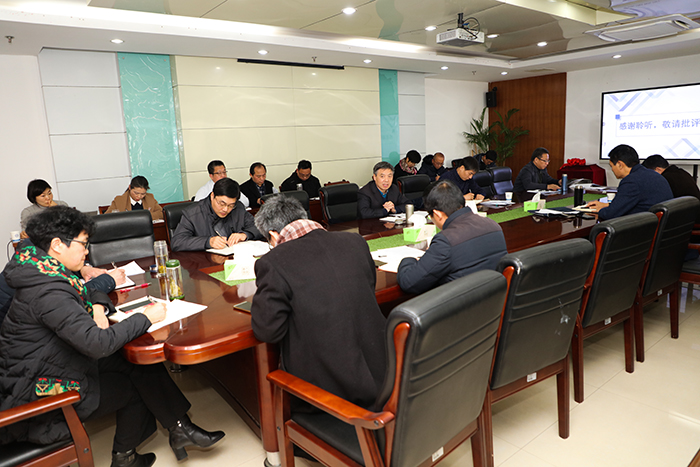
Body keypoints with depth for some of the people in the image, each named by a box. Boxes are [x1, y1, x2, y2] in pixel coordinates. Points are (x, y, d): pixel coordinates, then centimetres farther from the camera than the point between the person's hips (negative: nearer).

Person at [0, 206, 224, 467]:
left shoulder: (46, 273, 2)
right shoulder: (47, 293, -29)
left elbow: (90, 294, 19)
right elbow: (98, 344, -35)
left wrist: (97, 307, -4)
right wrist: (146, 318, -24)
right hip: (40, 393, -8)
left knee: (138, 363, 1)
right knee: (137, 386, 1)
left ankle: (179, 428, 9)